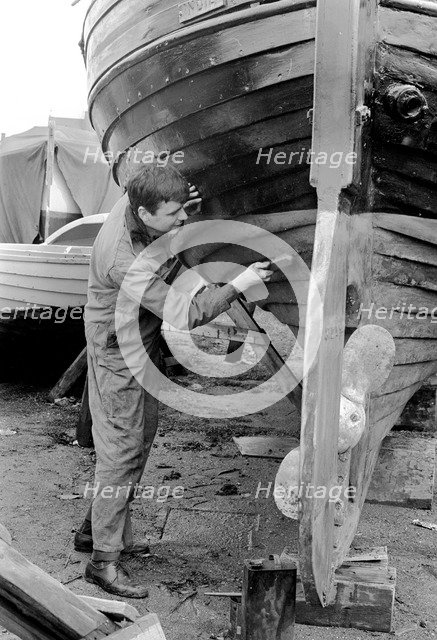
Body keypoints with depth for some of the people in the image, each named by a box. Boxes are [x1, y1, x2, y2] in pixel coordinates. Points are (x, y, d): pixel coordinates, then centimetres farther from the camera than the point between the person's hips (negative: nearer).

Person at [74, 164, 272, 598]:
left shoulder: (135, 201, -9)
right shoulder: (123, 260, -34)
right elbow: (185, 313, -31)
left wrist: (186, 212, -5)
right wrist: (237, 286, -24)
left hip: (144, 346, 9)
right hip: (119, 356, -9)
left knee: (142, 437, 19)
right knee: (121, 453, -1)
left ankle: (95, 529, 35)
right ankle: (104, 560, 14)